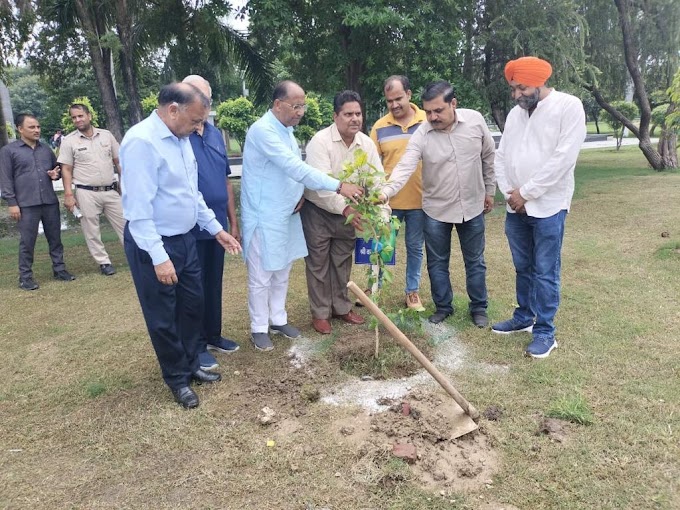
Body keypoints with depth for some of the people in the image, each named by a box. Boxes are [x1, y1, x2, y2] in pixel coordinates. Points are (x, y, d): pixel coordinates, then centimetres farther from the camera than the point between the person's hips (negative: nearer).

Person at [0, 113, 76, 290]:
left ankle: (59, 269, 20)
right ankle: (25, 277, 10)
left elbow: (57, 167, 26)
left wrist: (56, 174, 1)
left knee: (55, 238, 9)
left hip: (50, 202, 4)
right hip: (26, 204, -4)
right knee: (27, 242, 1)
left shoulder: (46, 149, 13)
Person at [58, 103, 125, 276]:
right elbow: (66, 170, -1)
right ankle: (104, 262, 15)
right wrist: (68, 194, -9)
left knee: (124, 224, 6)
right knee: (91, 231, 4)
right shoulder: (69, 141, -1)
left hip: (111, 191, 2)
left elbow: (118, 161, 10)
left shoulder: (106, 135, 5)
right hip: (87, 193, -2)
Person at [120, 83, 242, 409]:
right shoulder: (142, 141, -21)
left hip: (185, 239, 9)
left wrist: (215, 229, 14)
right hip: (153, 246, -8)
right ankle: (177, 378, 28)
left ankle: (190, 366, 38)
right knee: (163, 317, 9)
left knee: (193, 305, 18)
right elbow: (139, 207, -24)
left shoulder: (181, 138, 6)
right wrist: (158, 257, -25)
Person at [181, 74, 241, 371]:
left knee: (214, 283, 17)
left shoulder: (216, 134, 9)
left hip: (218, 225, 6)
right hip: (189, 229, -6)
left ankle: (213, 335, 33)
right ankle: (196, 345, 21)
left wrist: (233, 222, 13)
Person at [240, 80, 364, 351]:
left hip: (286, 214, 9)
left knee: (282, 272, 18)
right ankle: (259, 328, 19)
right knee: (261, 276, 4)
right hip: (264, 217, -9)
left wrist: (299, 194, -3)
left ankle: (278, 320, 33)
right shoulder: (263, 130, -21)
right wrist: (338, 186, -31)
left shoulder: (286, 129, 9)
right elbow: (295, 167, -29)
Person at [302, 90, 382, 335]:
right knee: (318, 263, 5)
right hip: (318, 211, -5)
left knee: (342, 262, 16)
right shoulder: (320, 141, -22)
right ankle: (320, 313, 19)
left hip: (348, 211, 5)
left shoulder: (366, 143, -5)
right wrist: (345, 209, -43)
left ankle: (341, 307, 32)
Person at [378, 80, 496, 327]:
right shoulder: (421, 135, -15)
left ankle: (479, 307, 31)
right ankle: (443, 307, 30)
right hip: (436, 209, 0)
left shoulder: (475, 120, -10)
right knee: (437, 263, 11)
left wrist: (489, 190, 8)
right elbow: (404, 168, -27)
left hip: (472, 206, 1)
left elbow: (489, 156, 3)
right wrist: (386, 192, -44)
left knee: (475, 261, 13)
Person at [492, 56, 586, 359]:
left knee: (545, 272, 0)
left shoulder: (569, 107, -9)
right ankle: (524, 317, 31)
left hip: (548, 207, -6)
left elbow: (563, 158, -17)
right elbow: (501, 156, 10)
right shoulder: (515, 113, 11)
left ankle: (545, 332, 11)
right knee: (523, 268, 16)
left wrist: (525, 192, -14)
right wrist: (509, 193, -4)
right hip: (516, 207, 6)